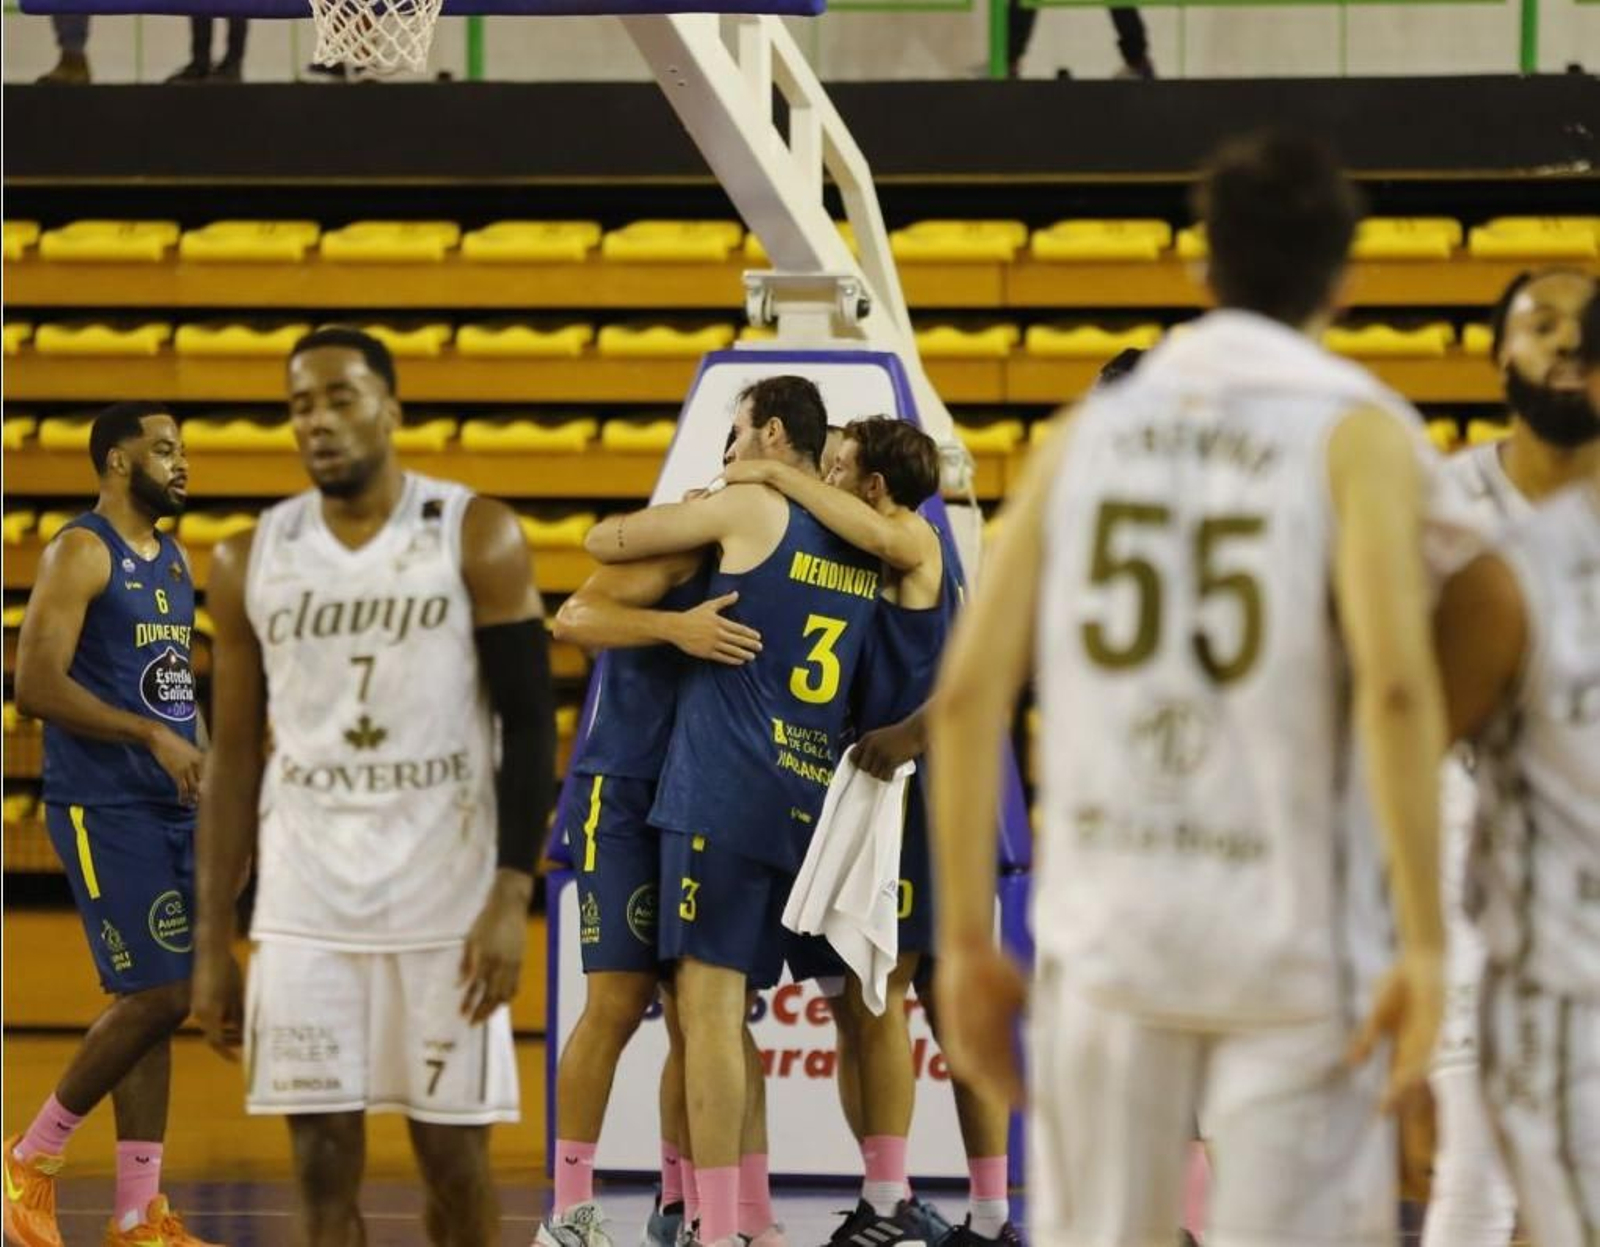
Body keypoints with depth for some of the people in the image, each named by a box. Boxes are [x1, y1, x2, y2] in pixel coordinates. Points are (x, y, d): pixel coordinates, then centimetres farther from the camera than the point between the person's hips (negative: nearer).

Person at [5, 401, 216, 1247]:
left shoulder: (175, 561, 16)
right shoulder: (81, 553, -11)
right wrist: (154, 736, -23)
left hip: (173, 806, 8)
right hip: (103, 807, -8)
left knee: (159, 1003, 6)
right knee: (154, 996, -13)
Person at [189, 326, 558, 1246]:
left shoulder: (477, 539, -3)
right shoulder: (251, 562, 6)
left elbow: (531, 723, -5)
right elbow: (234, 756, 10)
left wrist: (512, 896, -15)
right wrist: (213, 941, 7)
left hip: (446, 899, -2)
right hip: (305, 907, 2)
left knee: (454, 1155, 3)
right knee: (323, 1166, 0)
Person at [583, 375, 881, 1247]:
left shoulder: (750, 509, -2)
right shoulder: (863, 548, 17)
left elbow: (604, 541, 4)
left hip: (725, 790, -7)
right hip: (804, 803, 7)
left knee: (707, 1001, -9)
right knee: (727, 1010, 15)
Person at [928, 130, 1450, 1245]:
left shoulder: (1091, 432, 9)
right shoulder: (1357, 432, -3)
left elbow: (969, 692, 4)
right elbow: (1395, 681, -18)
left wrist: (966, 940, 10)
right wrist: (1426, 944, -16)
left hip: (1105, 934, 4)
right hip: (1290, 942, -3)